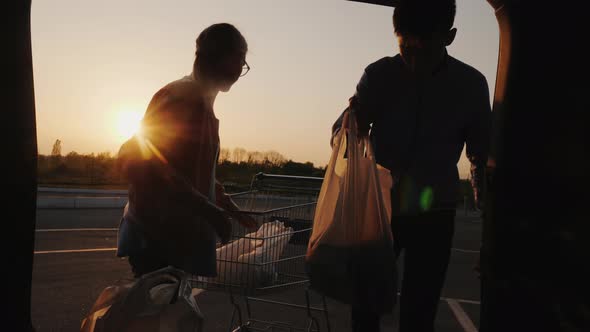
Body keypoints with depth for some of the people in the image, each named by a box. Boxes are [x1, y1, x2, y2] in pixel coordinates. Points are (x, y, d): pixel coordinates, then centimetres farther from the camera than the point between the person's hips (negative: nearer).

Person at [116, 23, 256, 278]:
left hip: (182, 238, 9)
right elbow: (134, 160, -22)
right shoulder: (185, 97, -13)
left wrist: (237, 213, 22)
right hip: (161, 239, -9)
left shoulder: (202, 103, 17)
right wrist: (209, 210, -24)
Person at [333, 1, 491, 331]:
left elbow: (482, 154, 6)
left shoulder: (471, 84, -4)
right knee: (365, 305, 3)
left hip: (434, 214, 1)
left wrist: (485, 207, 2)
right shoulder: (379, 75, -7)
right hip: (381, 206, 0)